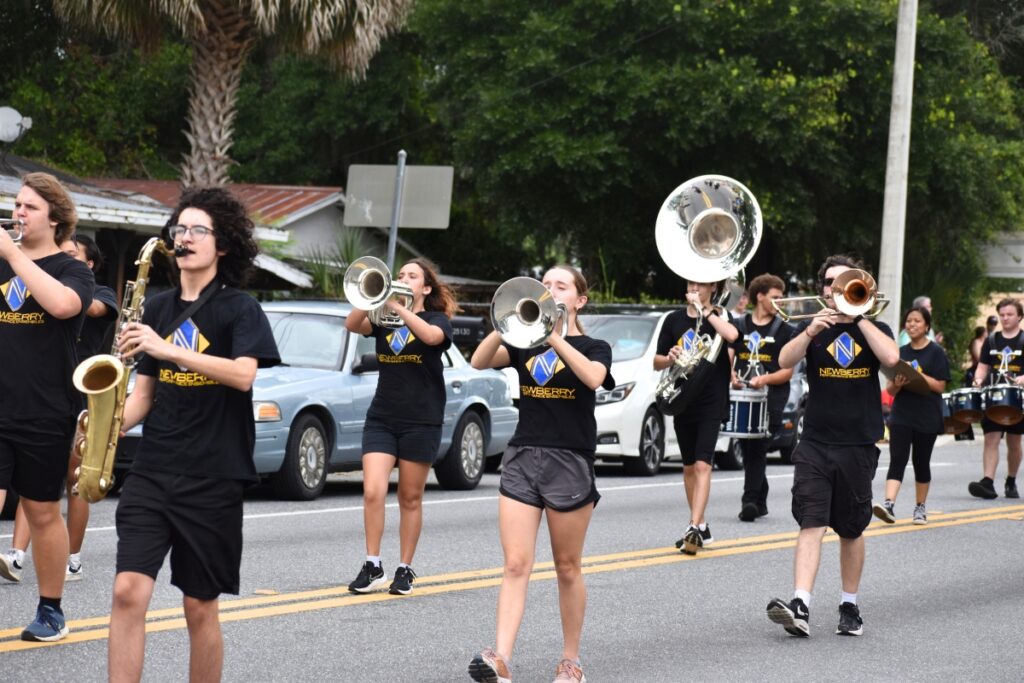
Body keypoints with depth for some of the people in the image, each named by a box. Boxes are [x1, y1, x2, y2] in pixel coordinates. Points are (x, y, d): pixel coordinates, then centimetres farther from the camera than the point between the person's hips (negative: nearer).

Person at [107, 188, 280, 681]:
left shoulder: (239, 309, -3)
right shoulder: (157, 308, 12)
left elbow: (243, 375, -20)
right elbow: (145, 391, 14)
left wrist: (168, 348, -27)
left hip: (213, 481, -3)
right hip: (151, 474, 3)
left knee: (200, 607, 4)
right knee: (128, 591, -11)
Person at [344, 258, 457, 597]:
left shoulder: (437, 319, 1)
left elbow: (432, 336, -23)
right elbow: (352, 324, -8)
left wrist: (398, 307, -27)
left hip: (421, 420, -3)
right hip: (381, 418, 3)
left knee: (410, 497, 3)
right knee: (372, 492, -10)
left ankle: (405, 570, 11)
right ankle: (372, 567, -2)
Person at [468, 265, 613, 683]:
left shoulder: (594, 348, 4)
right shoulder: (524, 343, 12)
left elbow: (593, 378, -21)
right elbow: (479, 362, -6)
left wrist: (554, 337, -24)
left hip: (570, 463, -2)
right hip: (522, 459, 2)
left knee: (567, 567, 6)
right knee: (516, 565, -8)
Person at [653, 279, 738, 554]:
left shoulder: (718, 317, -1)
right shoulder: (674, 320, 8)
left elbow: (731, 335, -26)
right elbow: (657, 362, 9)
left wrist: (703, 309, -19)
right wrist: (670, 358, -13)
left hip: (711, 404, -5)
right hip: (682, 403, 5)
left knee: (702, 465, -14)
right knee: (689, 467, 11)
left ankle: (695, 528, -21)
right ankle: (701, 527, 23)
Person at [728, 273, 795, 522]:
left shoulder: (784, 331, 6)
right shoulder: (739, 326, 13)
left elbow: (788, 371, 0)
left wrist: (765, 379, -17)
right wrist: (731, 375, -12)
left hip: (771, 398, -3)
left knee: (757, 448, -15)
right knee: (747, 448, 3)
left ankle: (750, 500, -18)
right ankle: (760, 502, 14)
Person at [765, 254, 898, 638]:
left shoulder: (873, 328, 8)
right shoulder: (814, 326, 7)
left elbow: (891, 358, -15)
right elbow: (785, 361, -12)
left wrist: (858, 317, -10)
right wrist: (812, 331, -27)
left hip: (859, 444, 1)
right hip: (815, 443, -1)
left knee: (851, 530, 10)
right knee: (811, 524, -12)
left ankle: (849, 607, 22)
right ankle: (800, 607, -22)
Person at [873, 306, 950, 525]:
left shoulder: (936, 353, -1)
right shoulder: (900, 353, 10)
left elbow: (940, 386, -7)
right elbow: (890, 389, 10)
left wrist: (917, 375, -17)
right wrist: (898, 384, -12)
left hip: (927, 418, -2)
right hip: (901, 415, 2)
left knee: (921, 462, 7)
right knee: (897, 460, -10)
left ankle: (921, 508, 20)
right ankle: (889, 504, -23)